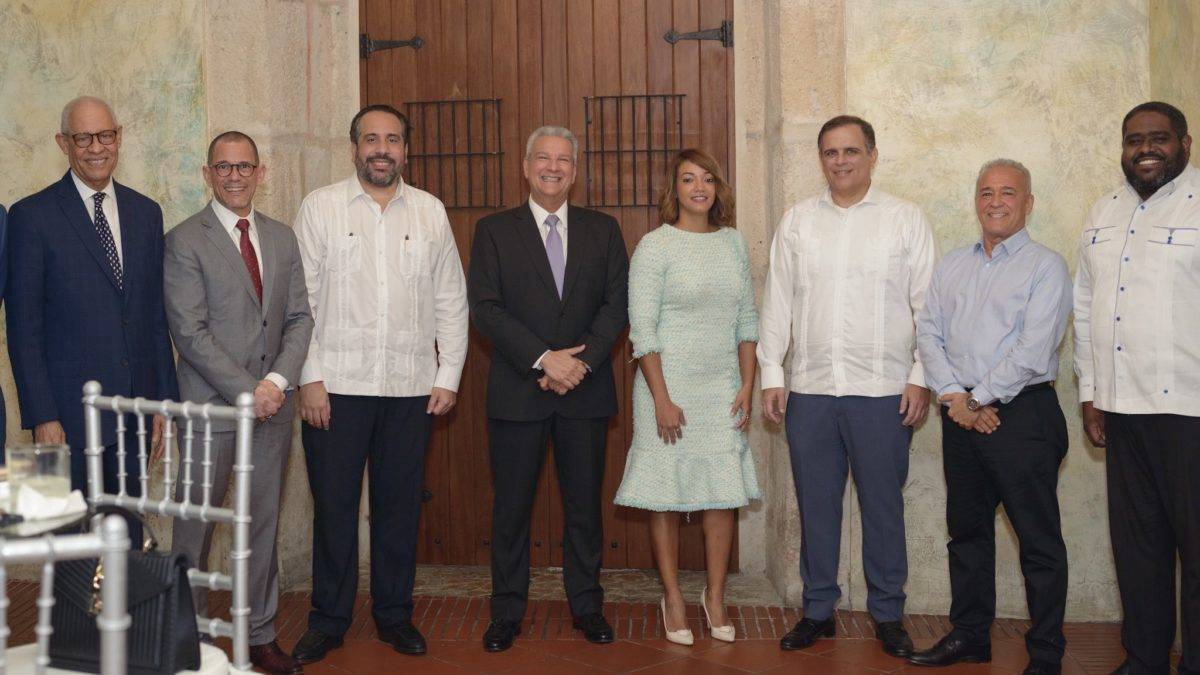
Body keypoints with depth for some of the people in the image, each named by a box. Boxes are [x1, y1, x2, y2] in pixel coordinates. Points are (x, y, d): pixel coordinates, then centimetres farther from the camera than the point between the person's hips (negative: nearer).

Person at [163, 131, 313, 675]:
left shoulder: (282, 238, 11)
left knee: (264, 523, 11)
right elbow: (190, 332, -11)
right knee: (195, 526, 3)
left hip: (273, 404, 5)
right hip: (211, 405, -4)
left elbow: (299, 317, 9)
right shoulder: (184, 242, -5)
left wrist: (279, 379, -7)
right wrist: (247, 390, -15)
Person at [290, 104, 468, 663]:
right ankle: (328, 620, 20)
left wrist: (448, 375, 4)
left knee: (400, 505, 9)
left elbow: (450, 299, 10)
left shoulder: (430, 212, 9)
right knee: (333, 504, 5)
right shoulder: (320, 207, 3)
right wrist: (310, 377, -7)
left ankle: (394, 615, 24)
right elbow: (302, 298, -1)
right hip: (336, 385, -2)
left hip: (411, 388, 2)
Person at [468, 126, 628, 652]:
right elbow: (485, 308, -6)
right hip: (517, 391, -1)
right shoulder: (493, 231, 4)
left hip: (586, 390, 2)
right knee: (511, 505, 5)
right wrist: (544, 359, -15)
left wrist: (582, 360, -13)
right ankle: (507, 611, 17)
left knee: (584, 503, 9)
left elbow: (617, 302, 2)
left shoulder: (603, 230, 9)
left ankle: (587, 605, 22)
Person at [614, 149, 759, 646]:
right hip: (669, 385, -4)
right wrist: (662, 399, -14)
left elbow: (748, 320, 11)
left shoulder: (733, 242, 8)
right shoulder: (655, 246, -6)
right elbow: (642, 330, -9)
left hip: (723, 389, 4)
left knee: (723, 494, 5)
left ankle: (715, 598, 20)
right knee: (666, 496, 3)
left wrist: (747, 386, 4)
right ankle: (672, 599, 17)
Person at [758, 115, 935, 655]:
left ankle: (888, 615, 20)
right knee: (816, 504, 9)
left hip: (882, 389, -2)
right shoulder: (797, 221, 9)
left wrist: (921, 378, -5)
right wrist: (771, 375, 4)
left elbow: (927, 304, 1)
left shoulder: (905, 219, 3)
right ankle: (818, 610, 23)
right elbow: (777, 302, 9)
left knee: (883, 506, 5)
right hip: (810, 388, 2)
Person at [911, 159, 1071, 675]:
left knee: (1039, 539, 0)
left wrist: (979, 399, -11)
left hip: (1022, 414, -6)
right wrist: (954, 397, -7)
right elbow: (928, 334, 6)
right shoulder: (952, 266, 14)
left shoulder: (1045, 266, -4)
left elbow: (1032, 351, -14)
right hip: (961, 415, 6)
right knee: (967, 530, 14)